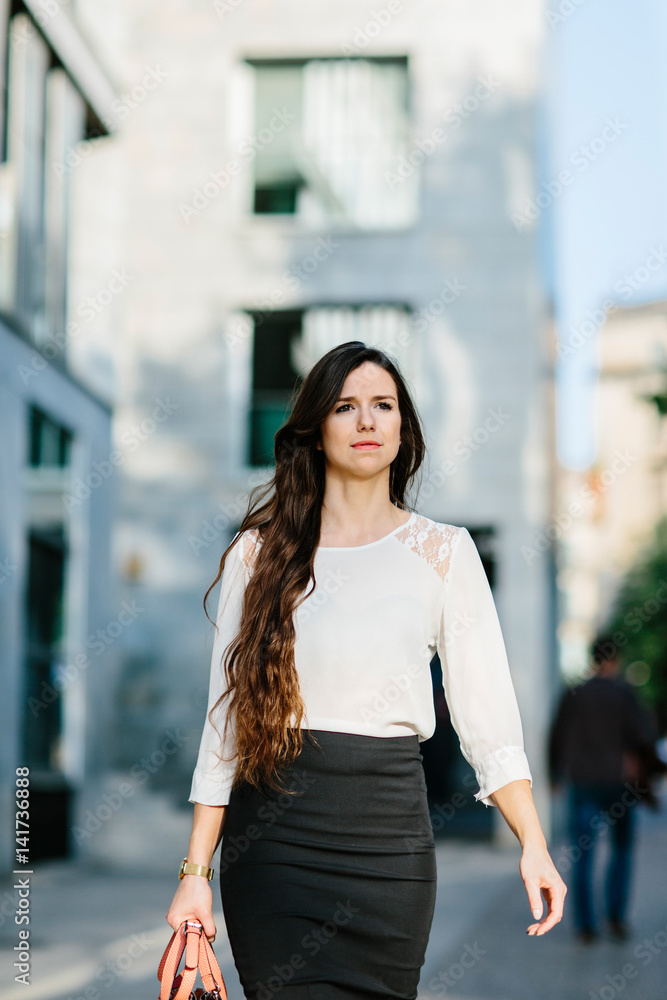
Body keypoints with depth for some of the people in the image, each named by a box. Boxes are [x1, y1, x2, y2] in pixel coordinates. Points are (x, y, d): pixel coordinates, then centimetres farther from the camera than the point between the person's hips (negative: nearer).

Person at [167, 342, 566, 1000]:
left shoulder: (443, 552, 4)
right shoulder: (260, 550, 4)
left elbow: (487, 711, 1)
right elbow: (227, 712, 3)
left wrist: (533, 844, -9)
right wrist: (196, 871, -1)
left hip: (389, 828, 0)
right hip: (271, 828, 0)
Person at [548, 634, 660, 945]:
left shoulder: (573, 695, -1)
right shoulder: (625, 693, -7)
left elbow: (557, 739, 2)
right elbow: (643, 736, -13)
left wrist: (556, 776, 15)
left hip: (582, 783, 1)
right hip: (618, 783, -1)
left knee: (582, 855, 5)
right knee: (622, 848, 16)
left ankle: (586, 926, 1)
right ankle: (616, 915, 8)